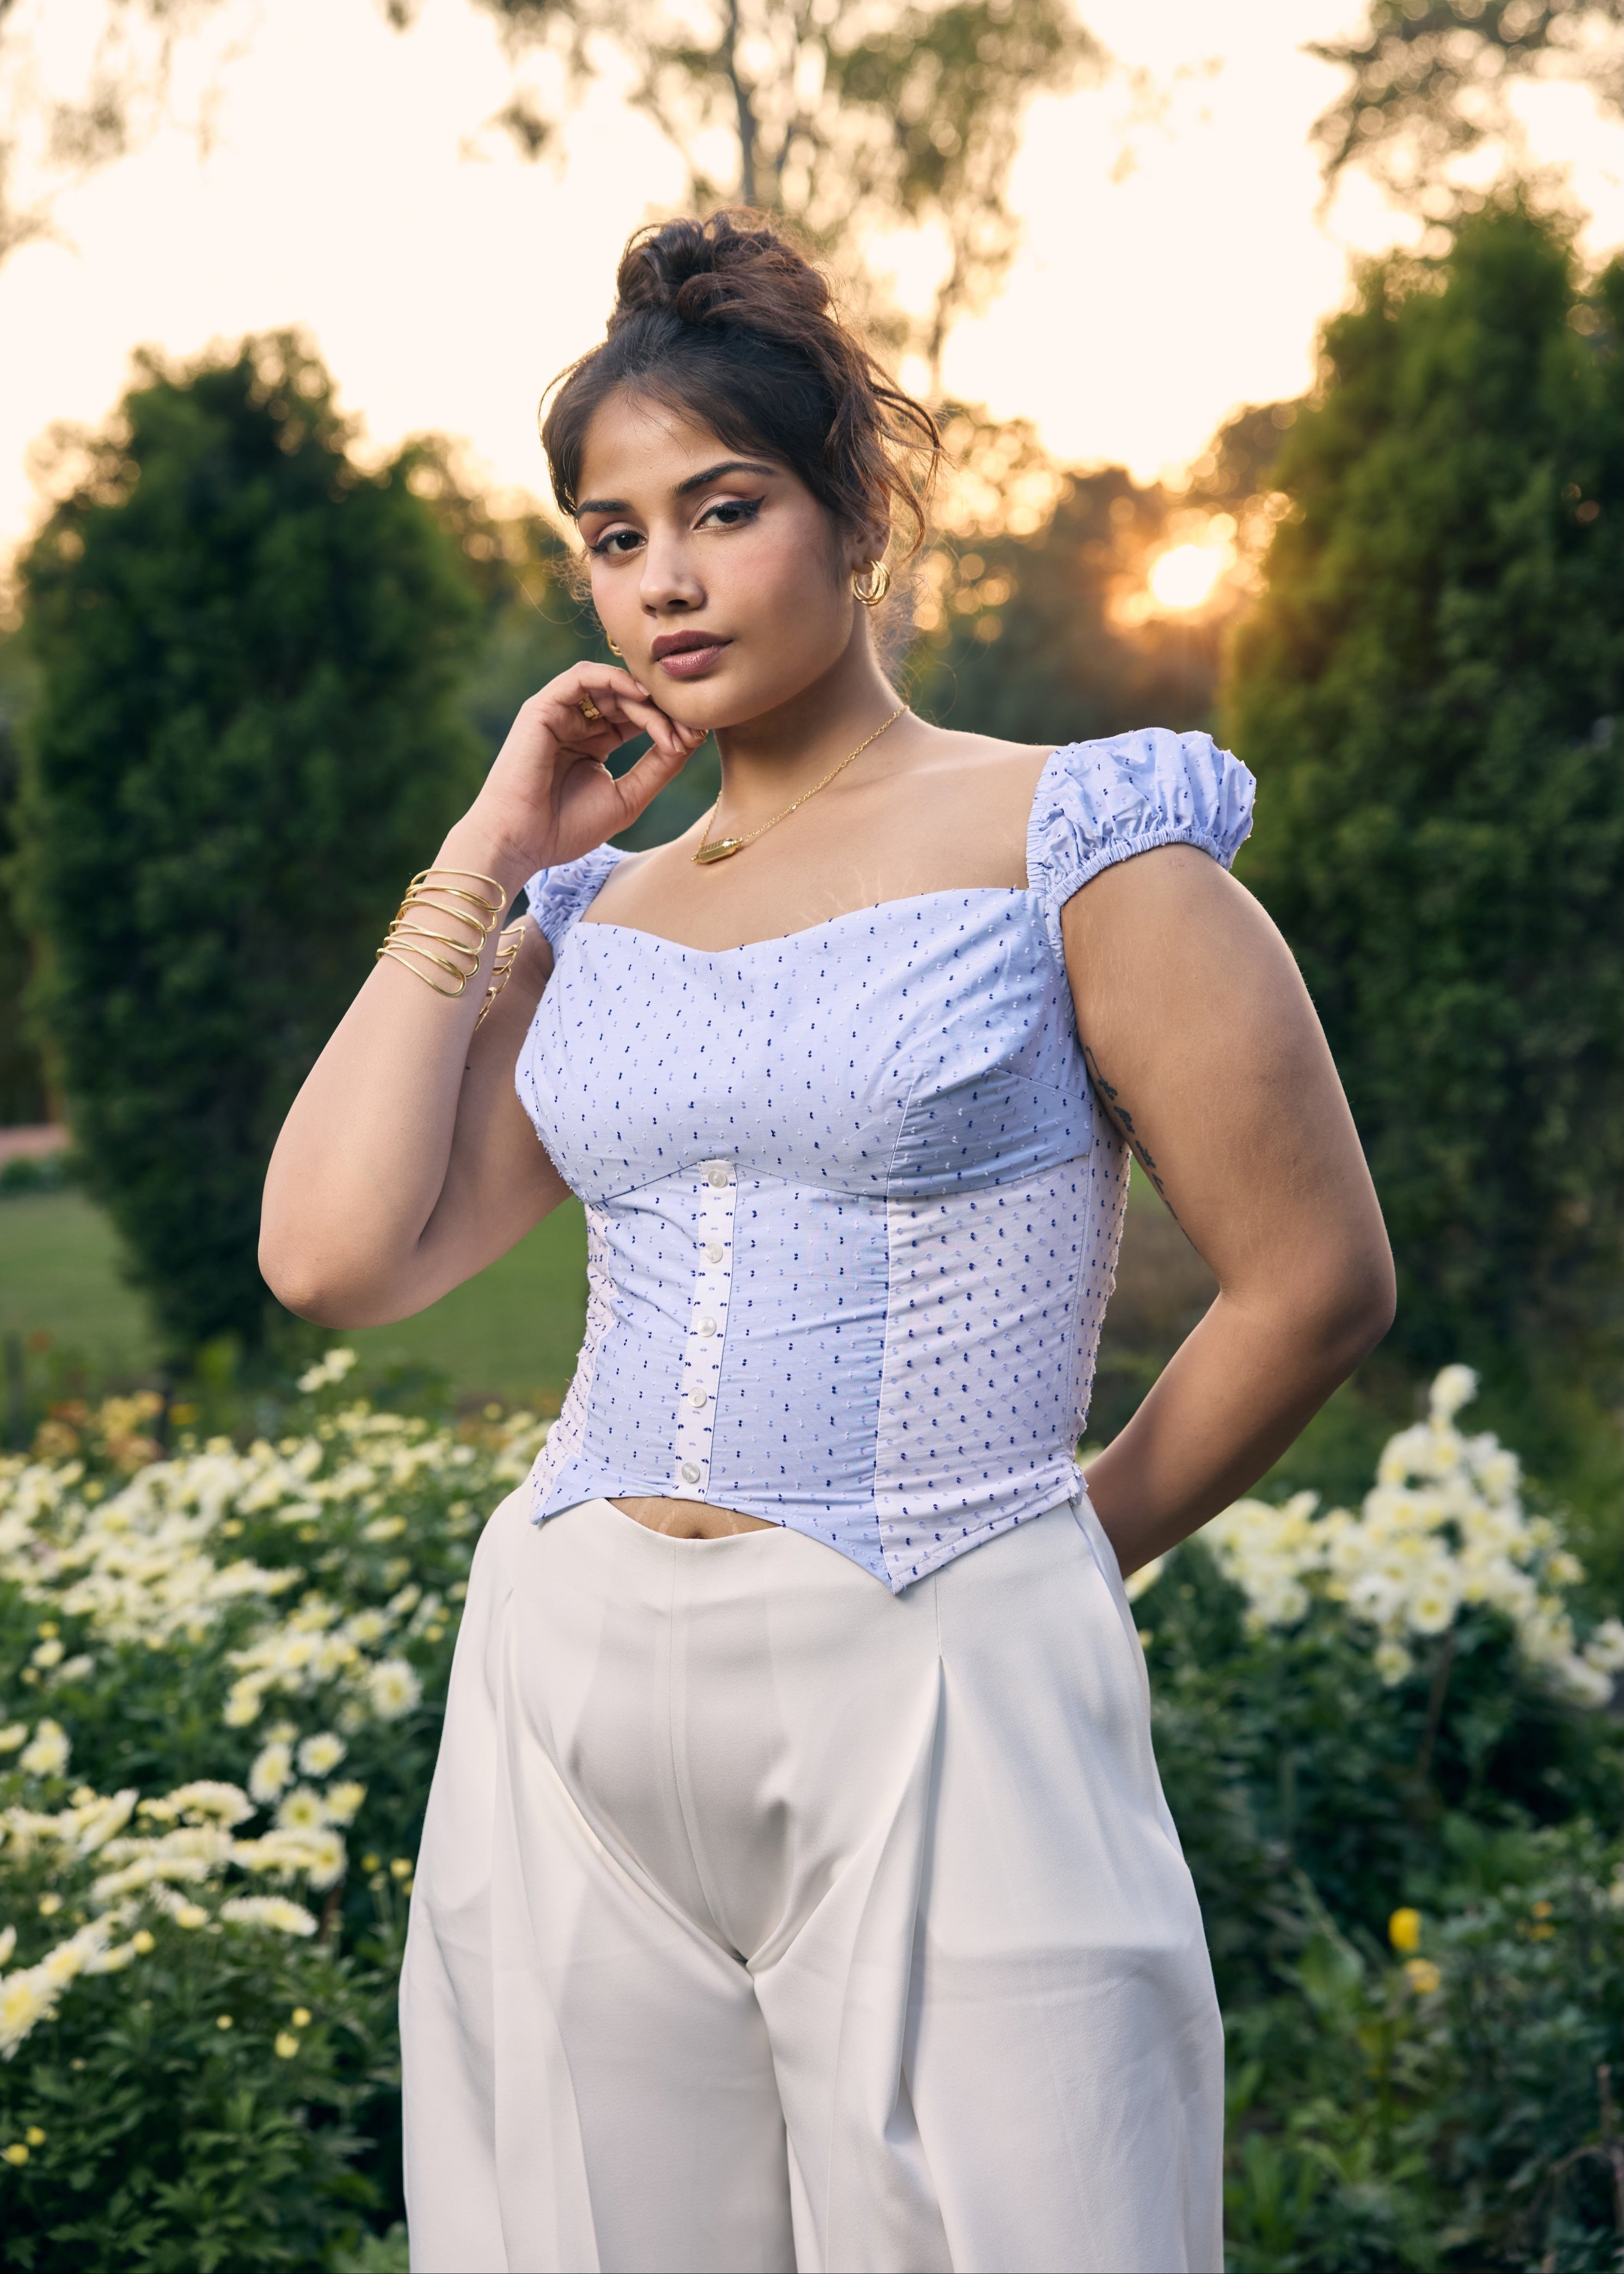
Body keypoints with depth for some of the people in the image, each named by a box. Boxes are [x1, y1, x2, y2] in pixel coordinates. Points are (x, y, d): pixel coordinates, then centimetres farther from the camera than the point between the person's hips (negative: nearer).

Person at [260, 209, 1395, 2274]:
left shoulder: (1070, 844, -3)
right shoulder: (590, 922, 12)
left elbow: (1315, 1281, -2)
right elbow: (333, 1256, -1)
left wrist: (1069, 1554, 7)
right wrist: (483, 861, 2)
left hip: (939, 1713, -5)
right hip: (570, 1713, 5)